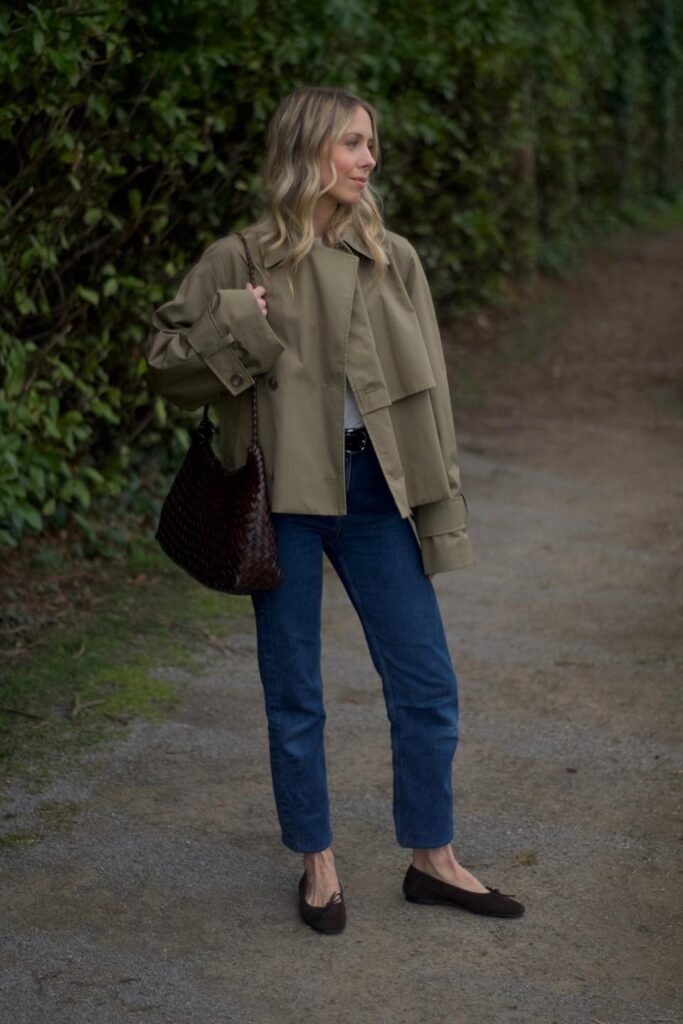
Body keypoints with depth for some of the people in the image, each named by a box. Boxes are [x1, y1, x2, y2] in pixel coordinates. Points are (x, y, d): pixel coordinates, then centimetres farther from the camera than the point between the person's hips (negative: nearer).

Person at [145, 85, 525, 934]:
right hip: (285, 495, -2)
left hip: (373, 489, 3)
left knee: (427, 685, 6)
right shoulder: (238, 261, -4)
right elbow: (165, 360, 2)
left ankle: (432, 860, 24)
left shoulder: (393, 259, 4)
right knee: (294, 696, 8)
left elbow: (426, 385, 8)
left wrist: (439, 500, 6)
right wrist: (234, 326, -15)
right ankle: (318, 865, 25)